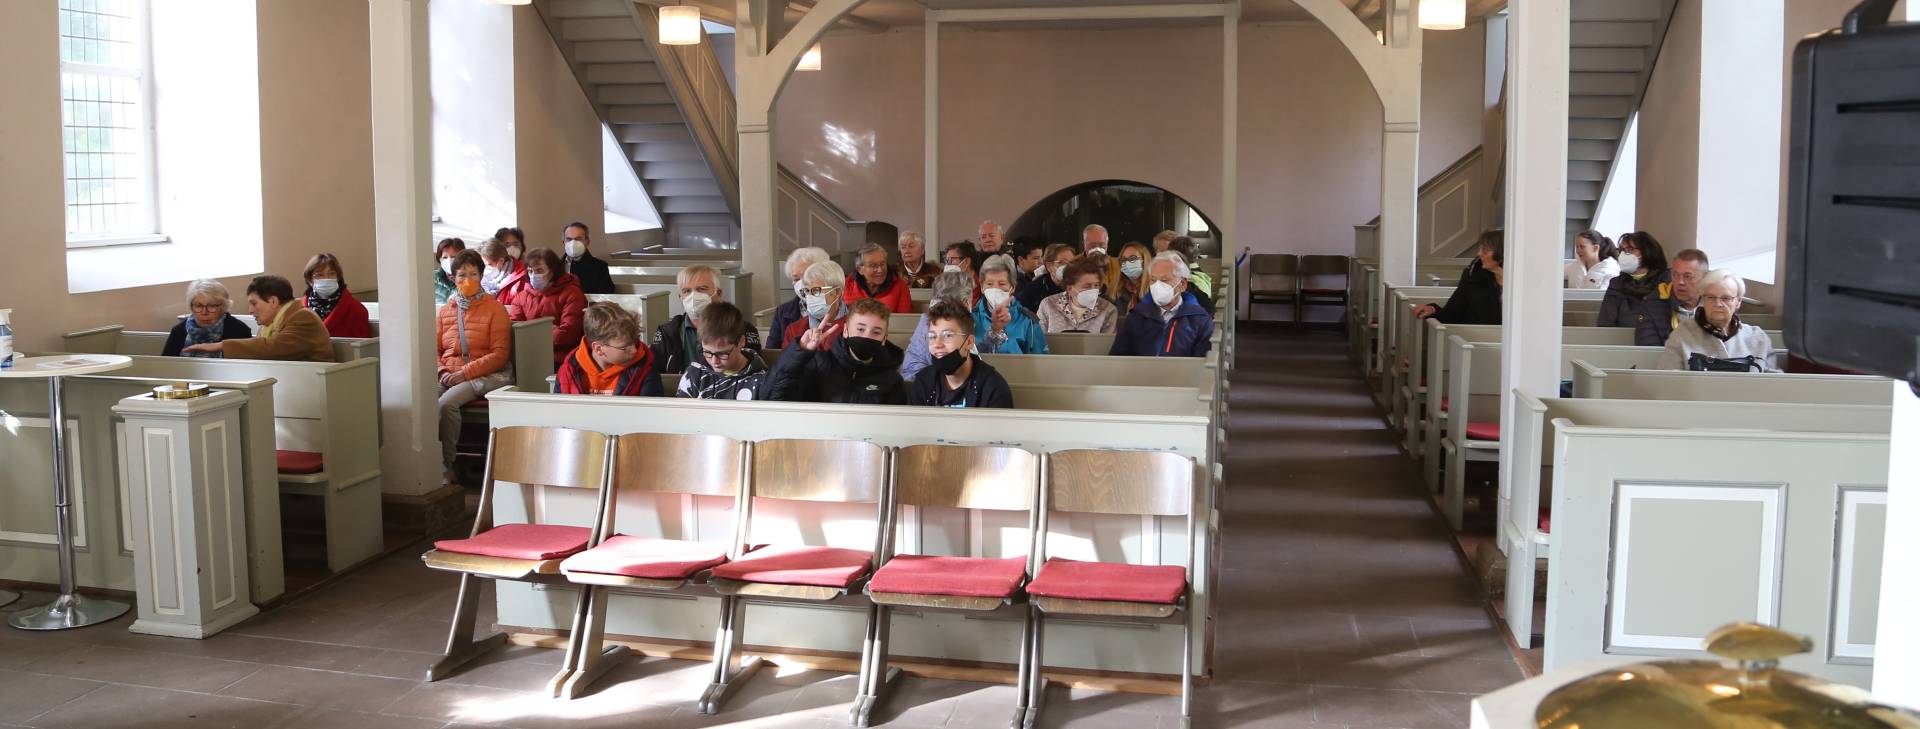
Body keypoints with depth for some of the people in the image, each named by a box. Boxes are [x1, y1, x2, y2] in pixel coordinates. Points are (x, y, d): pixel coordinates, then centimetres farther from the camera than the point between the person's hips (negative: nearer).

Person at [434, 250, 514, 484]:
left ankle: (446, 467, -19)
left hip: (484, 375, -4)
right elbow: (435, 349, 18)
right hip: (448, 375, 4)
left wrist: (464, 373, -13)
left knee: (446, 403, -32)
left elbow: (500, 354, -5)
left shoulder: (494, 308, 3)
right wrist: (442, 371, -4)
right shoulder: (446, 310, 18)